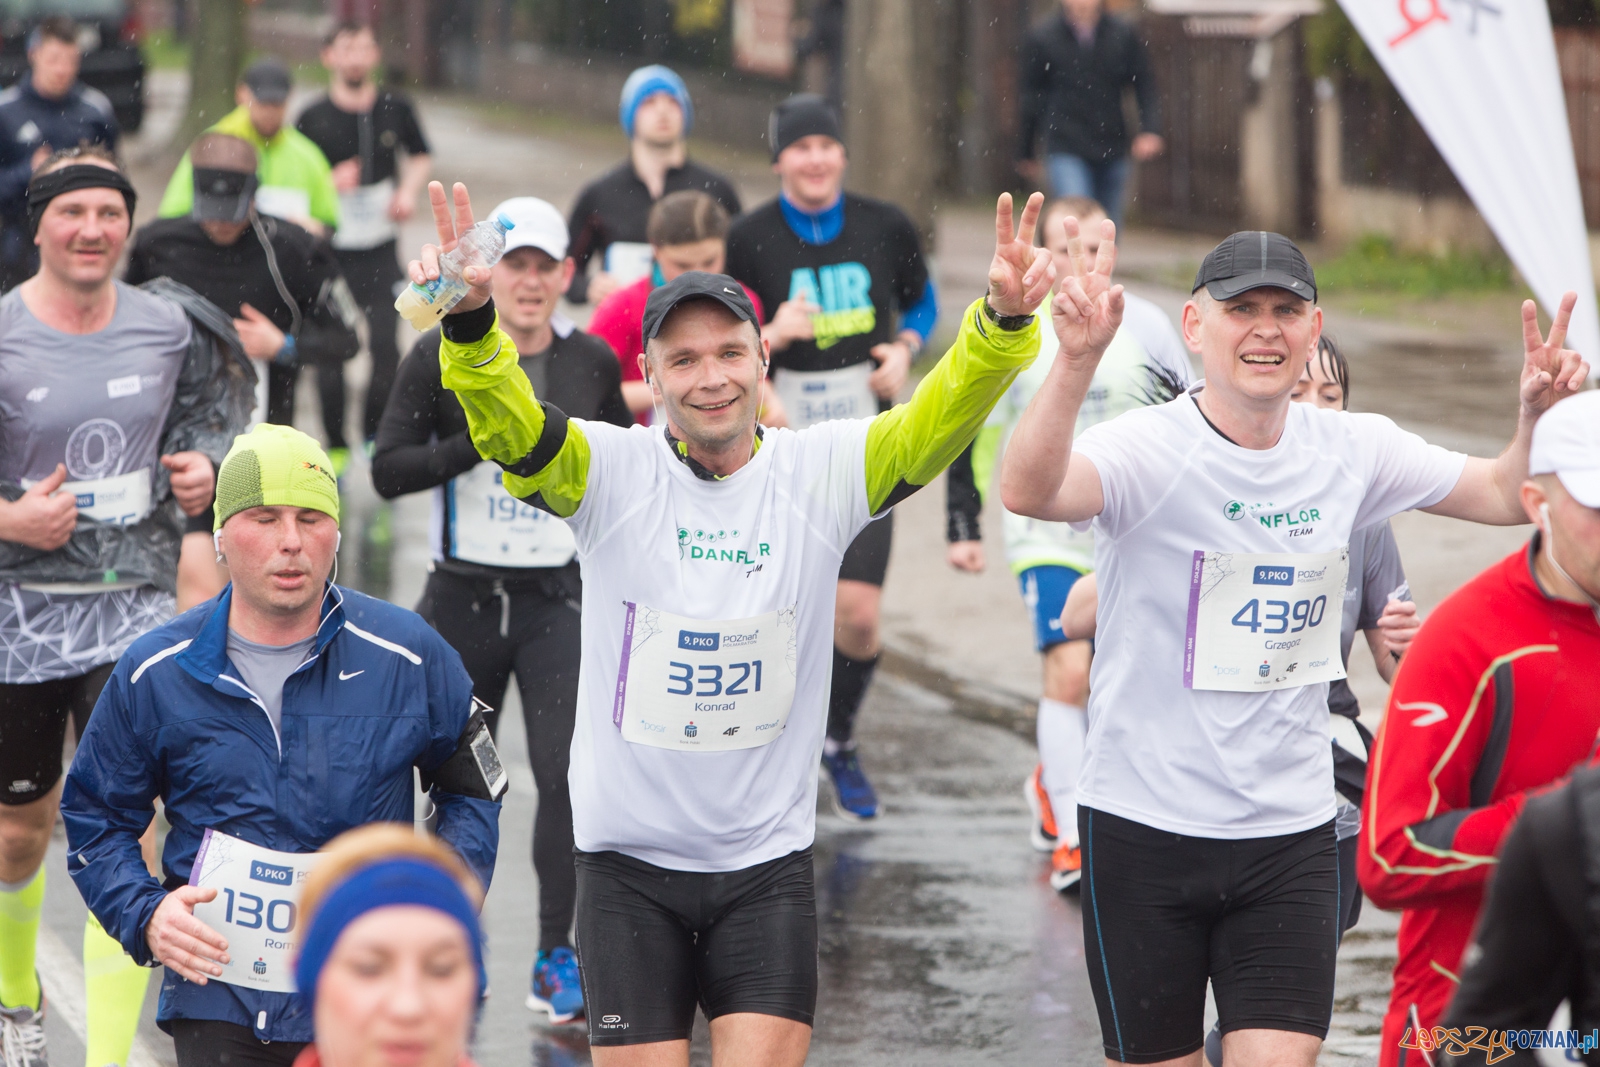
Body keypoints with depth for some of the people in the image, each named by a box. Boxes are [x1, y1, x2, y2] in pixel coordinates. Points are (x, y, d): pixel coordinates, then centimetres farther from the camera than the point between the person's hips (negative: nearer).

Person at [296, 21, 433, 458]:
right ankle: (336, 445, 13)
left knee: (385, 347, -7)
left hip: (380, 249, 1)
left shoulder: (396, 109, 4)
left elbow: (420, 157, 21)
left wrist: (408, 190, 2)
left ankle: (376, 434, 12)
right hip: (329, 253, -1)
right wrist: (330, 183, -17)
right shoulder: (313, 119, -4)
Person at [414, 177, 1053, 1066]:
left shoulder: (820, 473, -2)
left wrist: (1003, 323, -34)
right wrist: (470, 319, -42)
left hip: (766, 864, 1)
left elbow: (935, 423, -14)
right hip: (629, 865, 0)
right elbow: (505, 425, -21)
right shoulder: (610, 472, -5)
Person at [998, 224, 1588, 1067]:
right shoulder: (1148, 449, -13)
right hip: (1143, 829, -3)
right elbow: (1027, 491, -33)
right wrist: (1076, 361, -50)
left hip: (1291, 832, 3)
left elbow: (1503, 496, 13)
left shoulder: (1353, 451, 2)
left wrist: (1534, 412, -8)